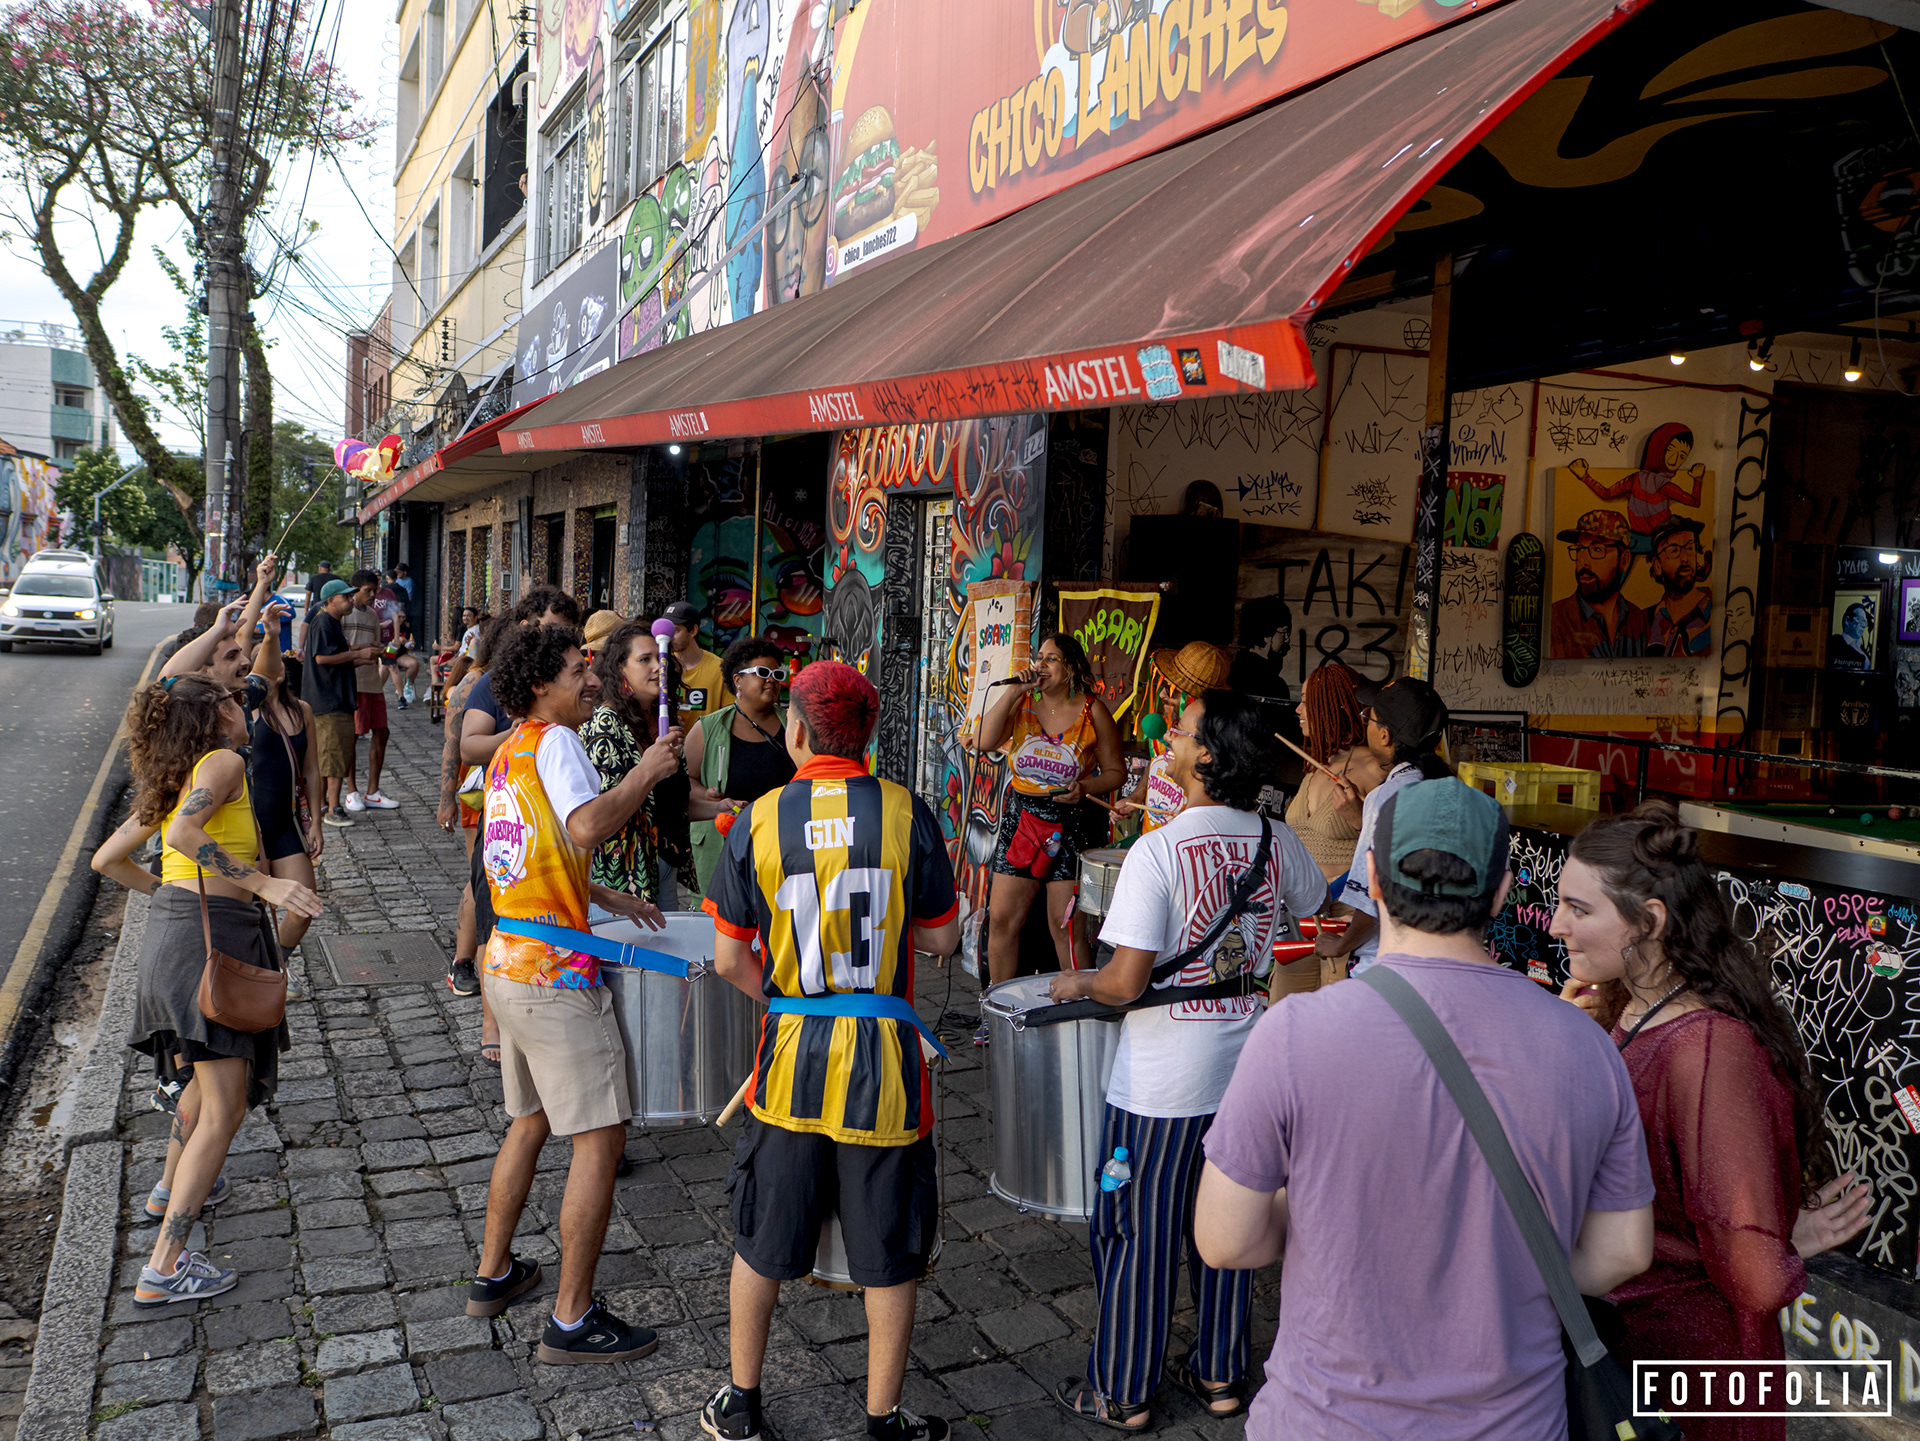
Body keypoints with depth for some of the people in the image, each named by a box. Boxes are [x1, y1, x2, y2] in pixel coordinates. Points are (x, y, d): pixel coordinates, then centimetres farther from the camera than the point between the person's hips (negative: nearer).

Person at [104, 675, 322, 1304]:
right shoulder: (224, 762, -6)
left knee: (211, 1078, 30)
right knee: (225, 1108, -8)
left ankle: (173, 1184, 49)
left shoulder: (172, 782, 19)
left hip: (171, 922, 10)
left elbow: (107, 859, 24)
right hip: (211, 932, -10)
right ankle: (163, 1268, -9)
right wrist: (262, 884, -24)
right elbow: (183, 834, -24)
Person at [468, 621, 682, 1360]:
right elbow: (587, 827, -29)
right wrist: (649, 769, -18)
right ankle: (572, 1319, 4)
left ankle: (493, 1273, 35)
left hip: (506, 963, 10)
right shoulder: (554, 742, -12)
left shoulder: (508, 752, 16)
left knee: (530, 1122, 24)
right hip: (555, 973, -10)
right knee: (600, 1139, -2)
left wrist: (605, 898, 28)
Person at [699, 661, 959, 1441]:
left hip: (790, 1058, 1)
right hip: (885, 1062, -1)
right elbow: (942, 938, -2)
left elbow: (729, 960, -1)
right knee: (890, 1254, 15)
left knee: (762, 1243, 19)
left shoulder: (758, 821, -7)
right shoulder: (907, 814, -10)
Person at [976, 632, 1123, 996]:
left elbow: (1116, 771, 2)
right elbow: (986, 741, -11)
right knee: (1002, 918, 4)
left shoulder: (1092, 711, -2)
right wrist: (1013, 691, -14)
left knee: (1066, 925, -2)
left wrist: (1085, 788, -16)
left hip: (1070, 823, -3)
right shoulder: (1022, 703, 5)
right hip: (1020, 817, 3)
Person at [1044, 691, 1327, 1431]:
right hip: (1245, 1069, 6)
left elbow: (1126, 981, -23)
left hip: (1161, 1081, -6)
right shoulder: (1279, 843, -3)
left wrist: (1076, 984, -2)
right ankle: (1219, 1374, 34)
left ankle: (1123, 1392, 24)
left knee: (1135, 1232, 10)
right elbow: (1318, 908, 19)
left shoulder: (1157, 850, -21)